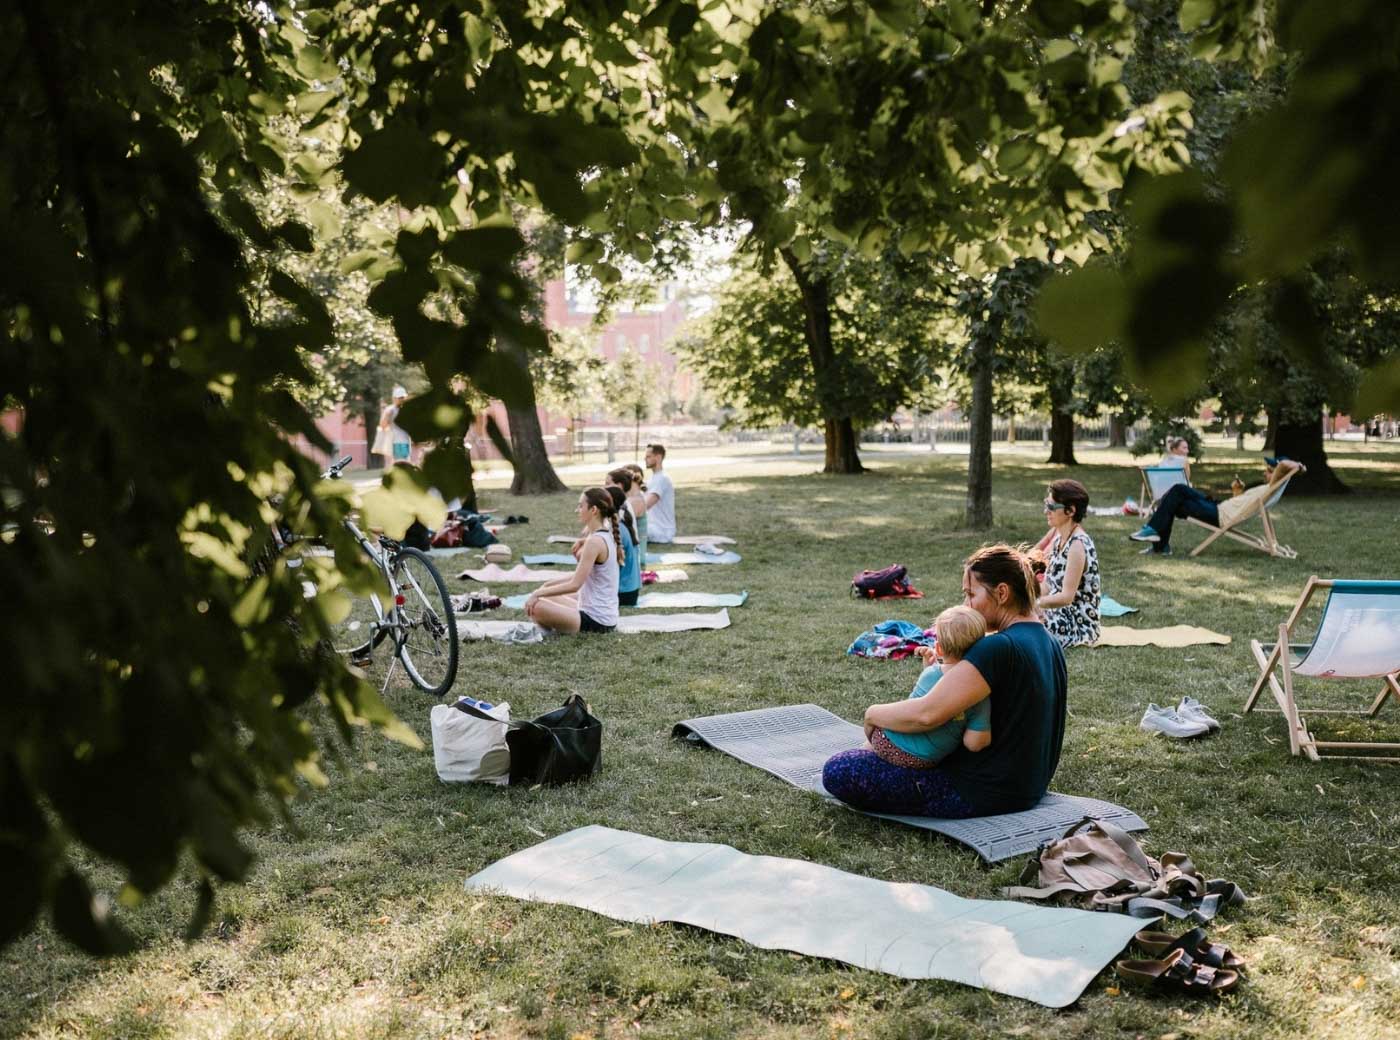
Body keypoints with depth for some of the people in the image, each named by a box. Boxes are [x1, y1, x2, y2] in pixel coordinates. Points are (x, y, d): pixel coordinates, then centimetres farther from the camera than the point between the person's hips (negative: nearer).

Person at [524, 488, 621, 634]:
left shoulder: (595, 541, -20)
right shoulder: (607, 536, 10)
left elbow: (574, 585, -21)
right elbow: (581, 575, 17)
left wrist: (538, 593, -14)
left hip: (596, 621, -10)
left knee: (535, 606, -21)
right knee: (546, 600, 24)